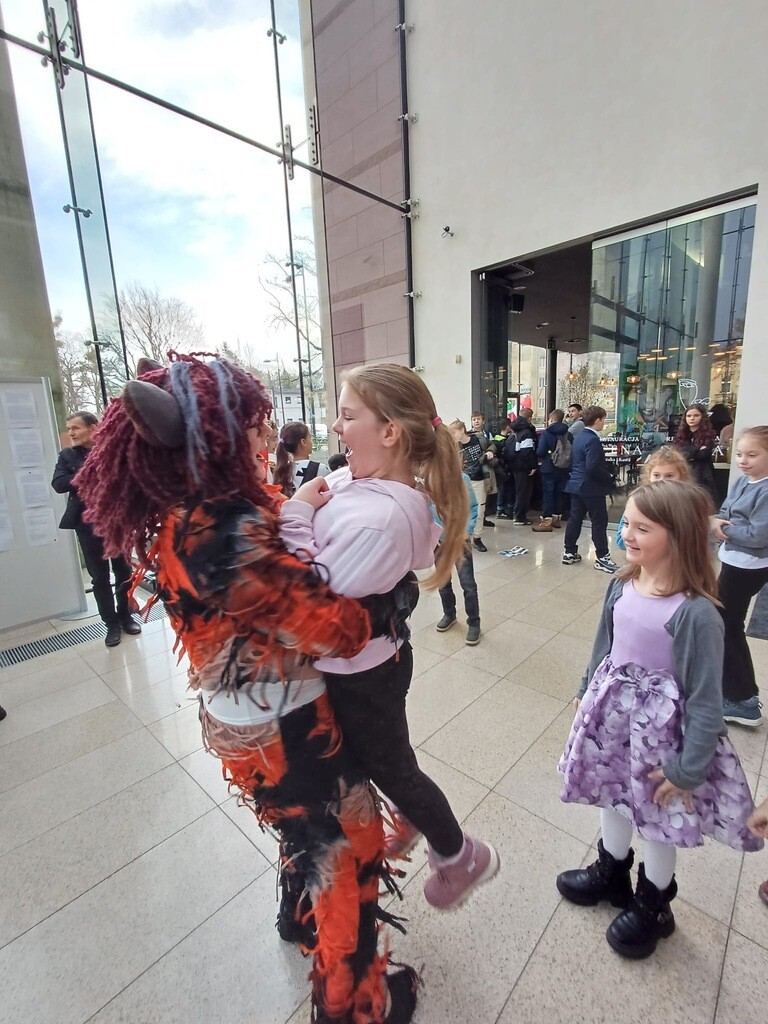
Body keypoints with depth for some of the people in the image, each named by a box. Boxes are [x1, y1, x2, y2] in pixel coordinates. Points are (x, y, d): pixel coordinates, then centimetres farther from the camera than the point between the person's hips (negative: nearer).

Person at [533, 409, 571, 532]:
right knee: (559, 493, 14)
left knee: (548, 494, 0)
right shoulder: (567, 434, 2)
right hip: (564, 469, 5)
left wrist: (543, 457, 5)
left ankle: (547, 521, 0)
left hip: (549, 469, -5)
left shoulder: (546, 433, -11)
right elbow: (572, 450, 5)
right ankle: (557, 518, 25)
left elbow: (540, 452, -16)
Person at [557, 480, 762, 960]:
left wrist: (689, 769, -13)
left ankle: (652, 903, 47)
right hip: (613, 712, 5)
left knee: (660, 818, 18)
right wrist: (589, 696, 15)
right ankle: (611, 873, 53)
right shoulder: (622, 586, -8)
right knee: (613, 798, 25)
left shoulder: (696, 613, -26)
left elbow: (705, 699, -18)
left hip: (661, 723, -5)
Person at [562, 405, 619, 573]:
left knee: (575, 518, 11)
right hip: (591, 487, -9)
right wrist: (609, 477, -12)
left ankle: (570, 553, 17)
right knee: (599, 521, 0)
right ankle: (602, 557, 6)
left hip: (576, 484, 9)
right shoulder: (593, 440, -18)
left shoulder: (579, 437, 12)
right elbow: (593, 467, -25)